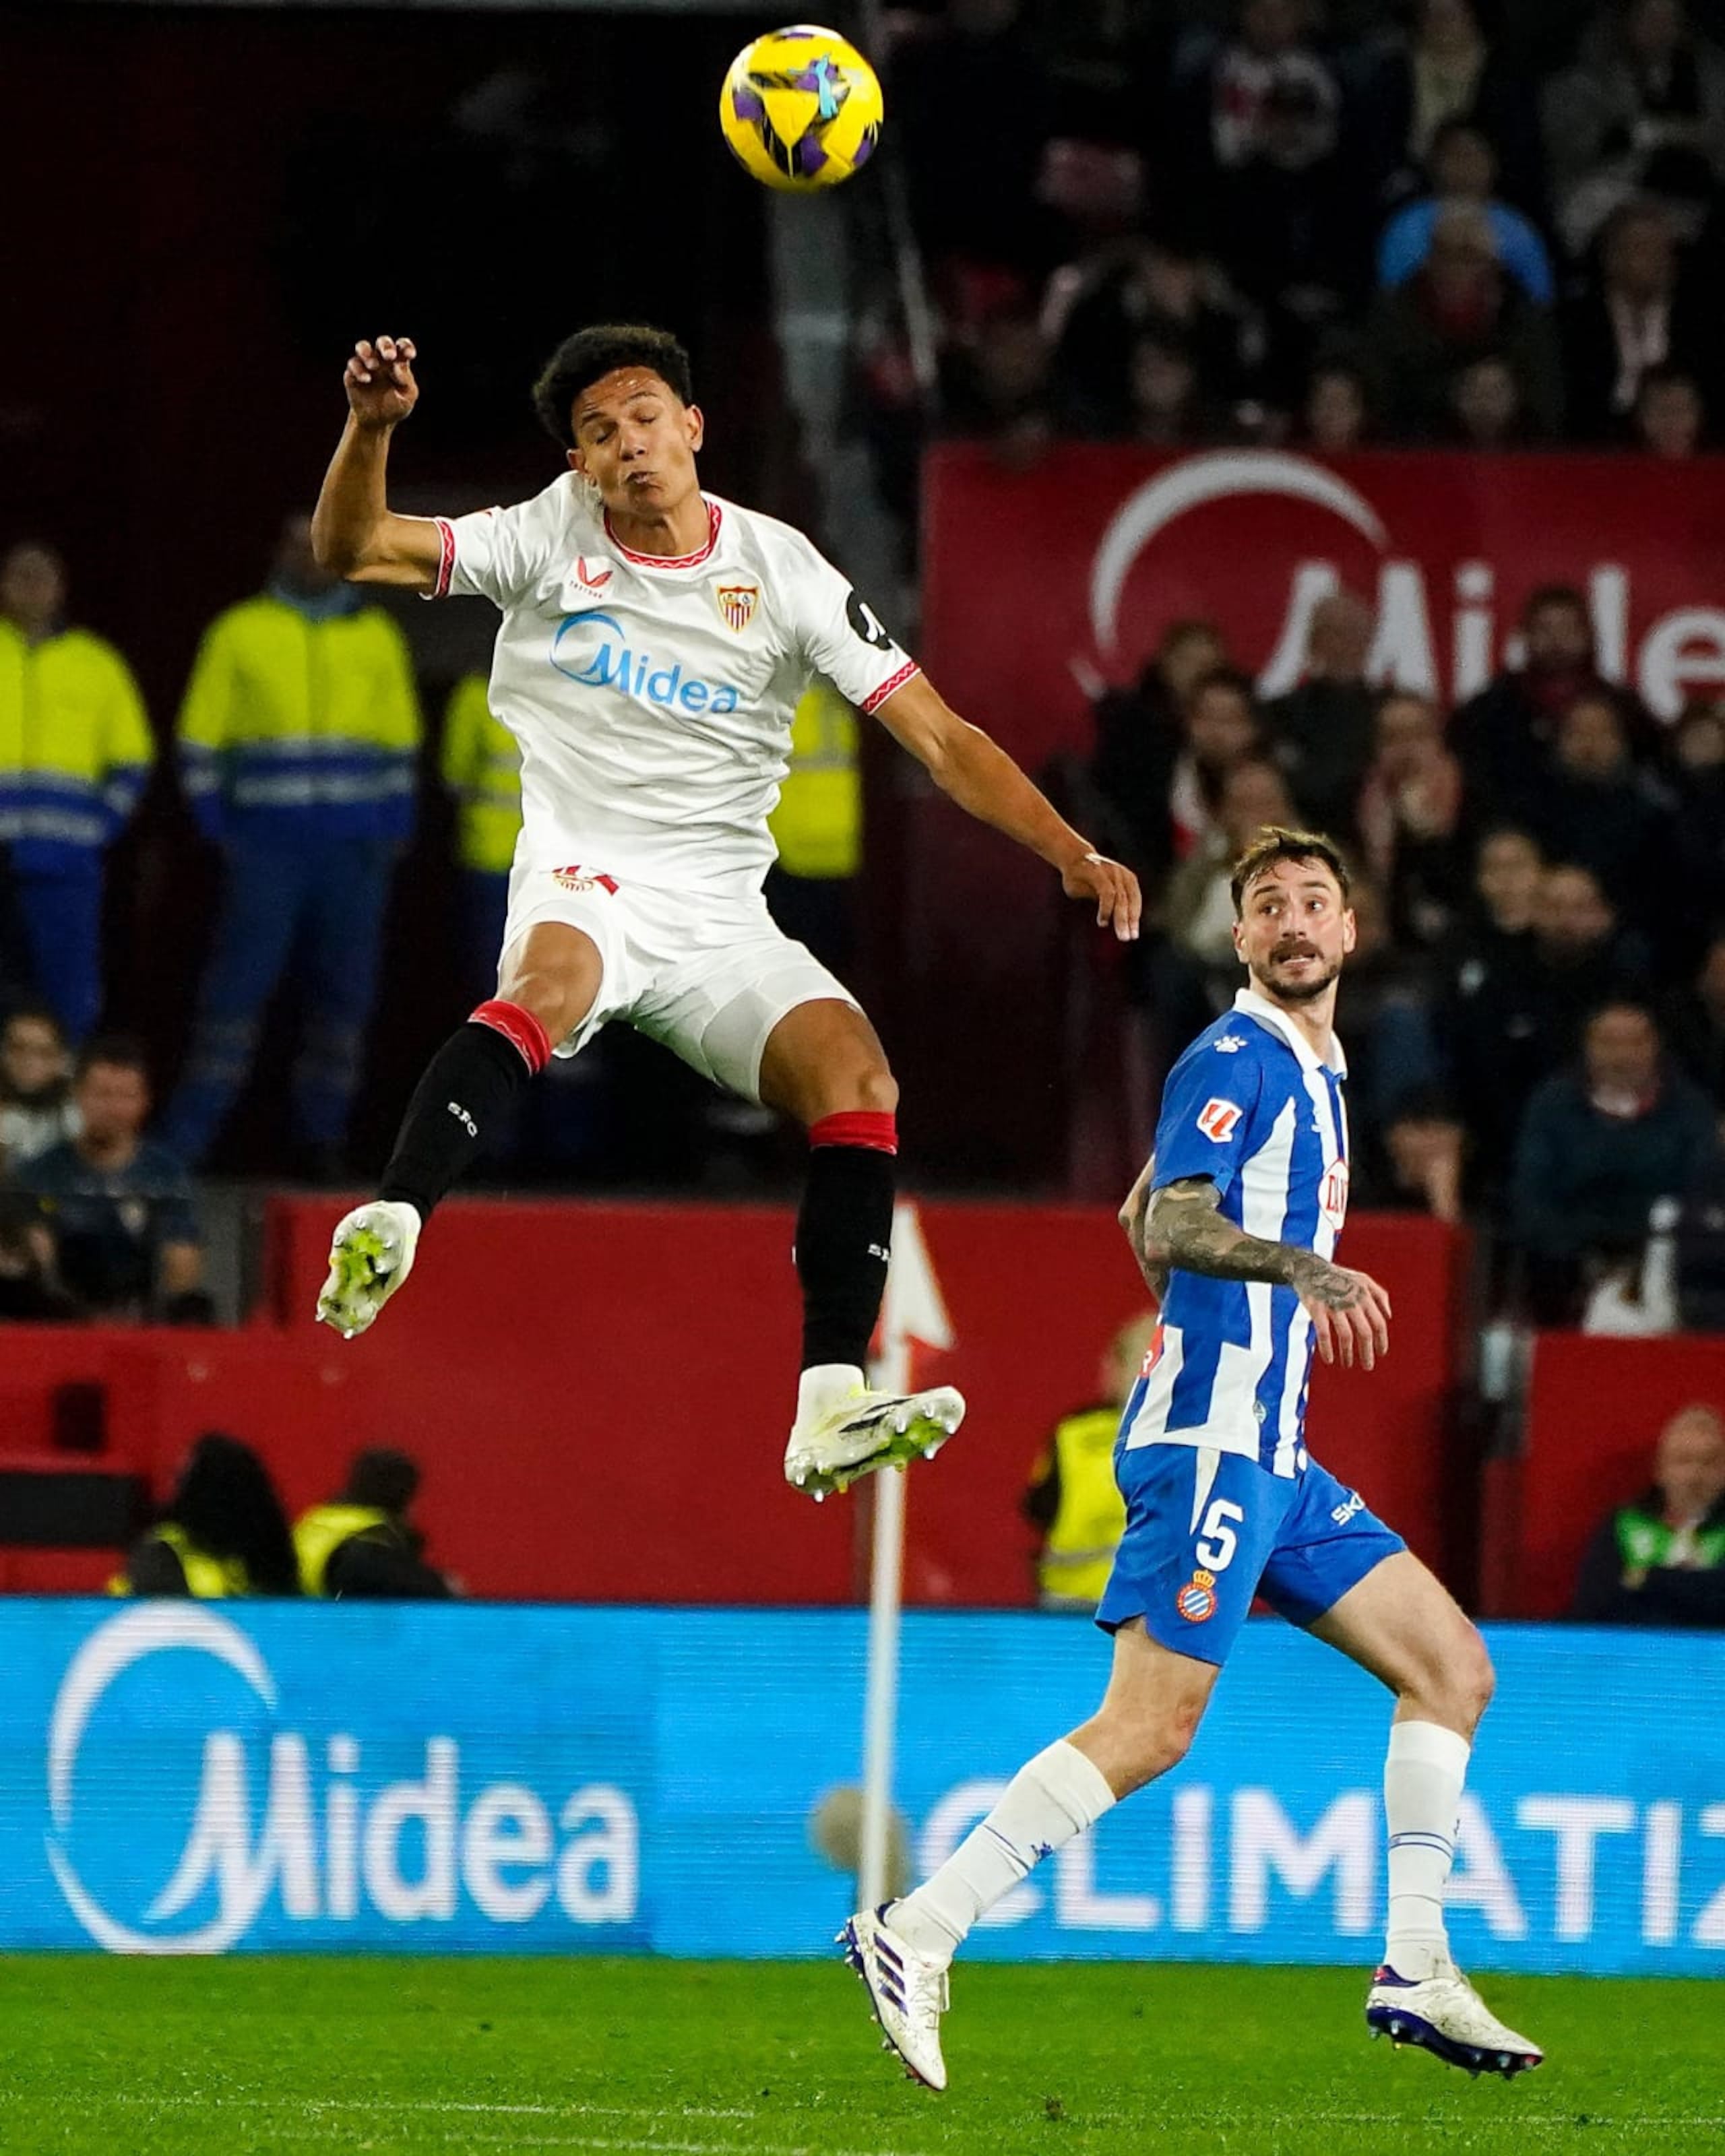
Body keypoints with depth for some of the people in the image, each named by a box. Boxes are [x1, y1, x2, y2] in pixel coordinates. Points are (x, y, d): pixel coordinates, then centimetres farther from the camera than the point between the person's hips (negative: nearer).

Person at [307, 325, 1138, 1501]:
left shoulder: (781, 568, 2)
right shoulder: (550, 539, 2)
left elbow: (939, 735, 0)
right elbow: (353, 551, -6)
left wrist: (1070, 851, -11)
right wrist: (372, 428, -25)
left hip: (721, 917, 2)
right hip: (584, 884, -2)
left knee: (857, 1072, -22)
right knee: (553, 980, -38)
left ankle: (833, 1407, -28)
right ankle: (389, 1225, -52)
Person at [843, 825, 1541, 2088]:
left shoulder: (1315, 1071, 20)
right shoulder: (1236, 1060, -9)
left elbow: (1141, 1218, 31)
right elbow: (1170, 1226, -24)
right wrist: (1303, 1267, -39)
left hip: (1273, 1458, 10)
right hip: (1210, 1443, -10)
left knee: (1453, 1667, 8)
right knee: (1153, 1725, -16)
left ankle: (1416, 1972, 7)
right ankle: (914, 1937, -14)